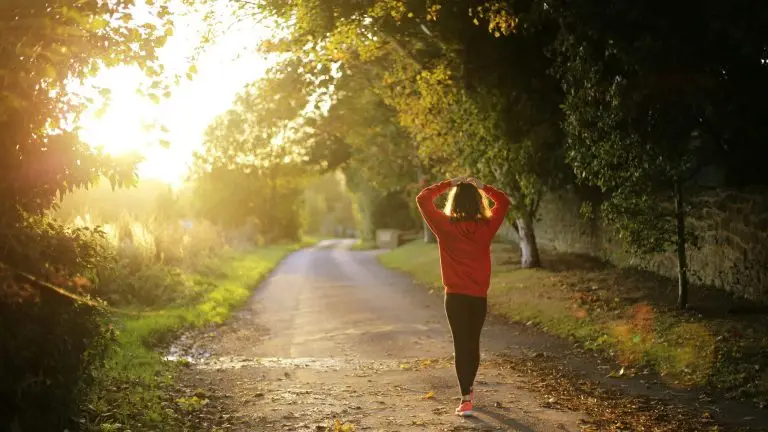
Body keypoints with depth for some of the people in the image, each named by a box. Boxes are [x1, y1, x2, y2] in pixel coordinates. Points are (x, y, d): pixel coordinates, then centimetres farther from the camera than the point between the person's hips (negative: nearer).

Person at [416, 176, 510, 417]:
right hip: (479, 296, 2)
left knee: (461, 345, 0)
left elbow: (422, 199, 1)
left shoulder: (445, 226, -10)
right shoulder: (486, 227, -4)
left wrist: (448, 185, 3)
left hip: (455, 296, -2)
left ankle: (466, 399, -9)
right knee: (473, 343, 18)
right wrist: (481, 187, 10)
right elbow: (503, 202, 12)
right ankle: (469, 389, 35)